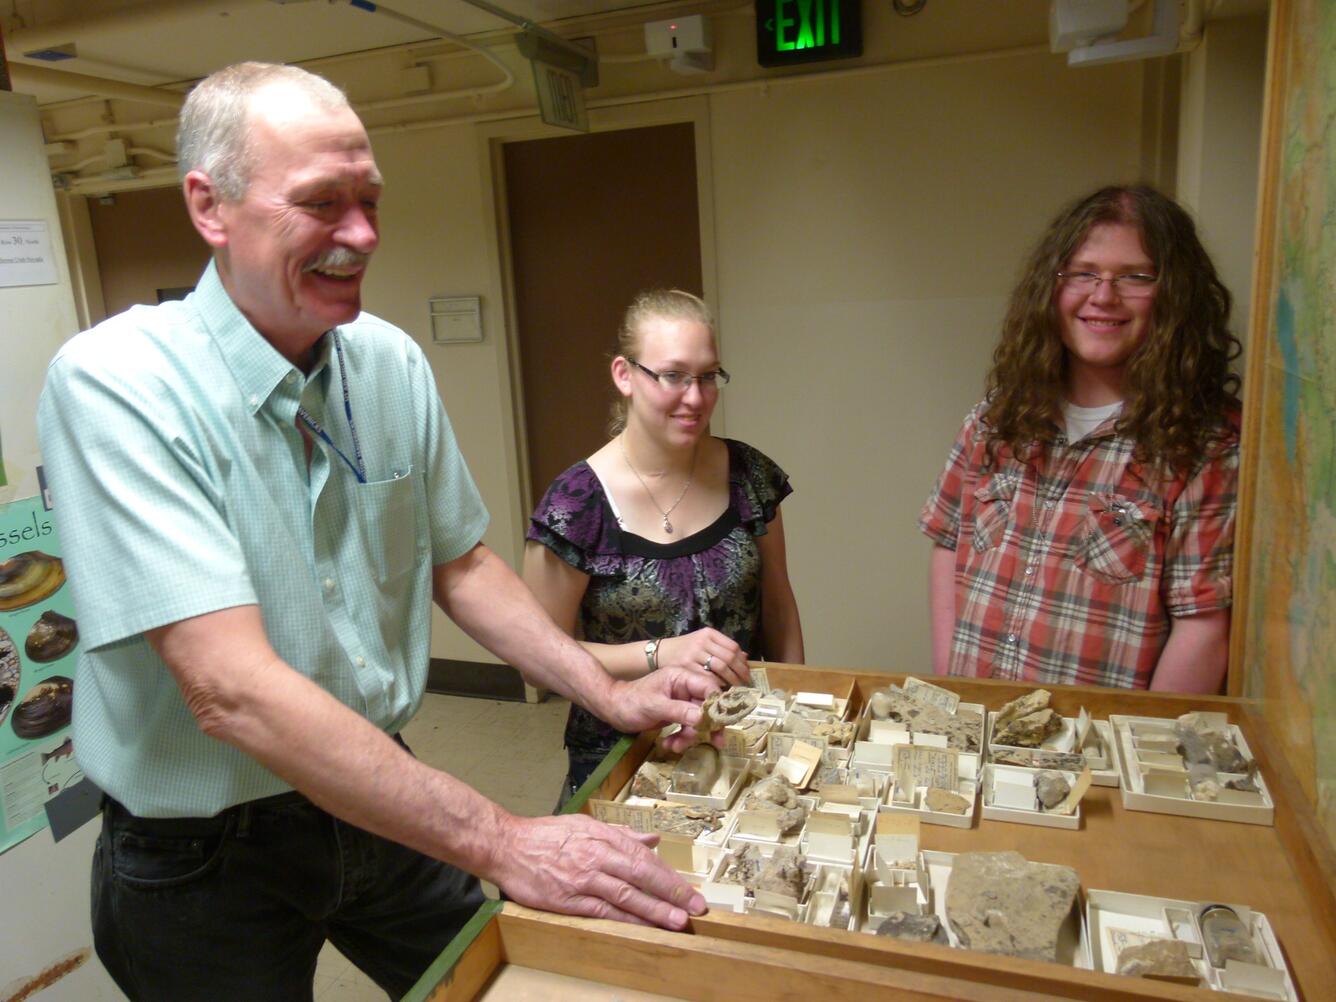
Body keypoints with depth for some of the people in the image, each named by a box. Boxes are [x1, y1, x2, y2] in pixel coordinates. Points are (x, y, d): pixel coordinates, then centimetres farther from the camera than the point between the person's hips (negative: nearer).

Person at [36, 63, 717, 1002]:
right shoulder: (116, 384, -24)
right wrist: (500, 843, -33)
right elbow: (231, 689, -32)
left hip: (380, 806, 5)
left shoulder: (392, 362, -5)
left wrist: (608, 692, -5)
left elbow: (459, 564, 5)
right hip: (205, 859, -4)